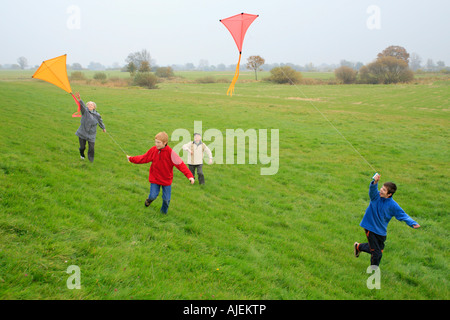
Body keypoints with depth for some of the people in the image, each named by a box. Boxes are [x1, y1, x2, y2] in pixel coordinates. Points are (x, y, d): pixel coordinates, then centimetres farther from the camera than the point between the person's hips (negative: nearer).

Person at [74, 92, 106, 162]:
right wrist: (79, 99, -44)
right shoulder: (85, 111, -6)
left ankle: (91, 160, 23)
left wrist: (103, 128, 30)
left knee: (92, 148, -2)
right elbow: (82, 105, -25)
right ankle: (82, 154, 41)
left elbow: (100, 122, 18)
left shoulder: (97, 115, 1)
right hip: (82, 133, -1)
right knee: (82, 147, 6)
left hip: (91, 135, 1)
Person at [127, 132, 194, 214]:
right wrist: (131, 159, 4)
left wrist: (189, 176, -33)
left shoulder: (170, 152, -21)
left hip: (167, 179, -1)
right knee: (153, 196, -1)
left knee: (166, 198, 5)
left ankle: (164, 211, 35)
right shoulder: (153, 150, -10)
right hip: (155, 178, 2)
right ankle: (149, 200, 36)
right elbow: (143, 158, 4)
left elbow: (180, 164, -25)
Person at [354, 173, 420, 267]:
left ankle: (359, 247, 44)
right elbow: (372, 189, -35)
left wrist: (413, 223, -26)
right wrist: (375, 182, -57)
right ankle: (374, 270, 23)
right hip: (370, 227, -3)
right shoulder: (376, 196, -14)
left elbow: (403, 215, -9)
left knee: (379, 249, 19)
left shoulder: (393, 205, -11)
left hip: (381, 231, 3)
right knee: (376, 252, -4)